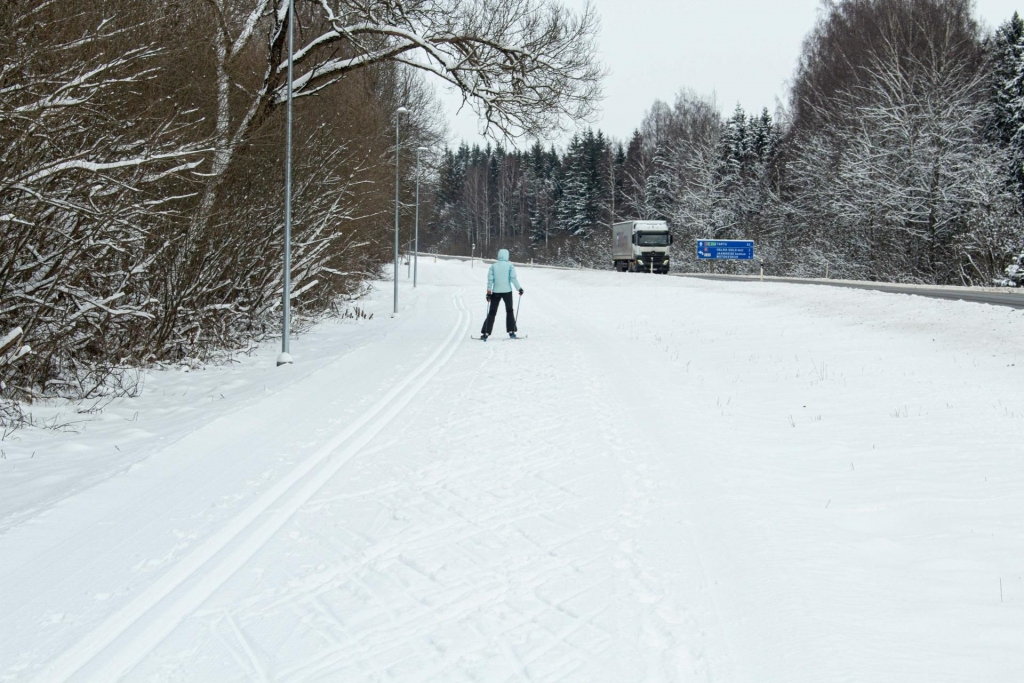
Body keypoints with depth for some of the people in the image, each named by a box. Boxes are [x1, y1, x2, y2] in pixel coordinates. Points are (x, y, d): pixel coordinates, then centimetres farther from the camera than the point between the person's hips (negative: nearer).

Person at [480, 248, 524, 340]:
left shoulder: (493, 266, 1)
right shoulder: (510, 265, -3)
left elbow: (490, 280, -2)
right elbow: (513, 278, -7)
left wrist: (488, 292, 0)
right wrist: (519, 288, 2)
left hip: (496, 292, 1)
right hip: (507, 291, -1)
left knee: (492, 313, 5)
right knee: (509, 311, 15)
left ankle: (485, 333, -3)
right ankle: (511, 331, 9)